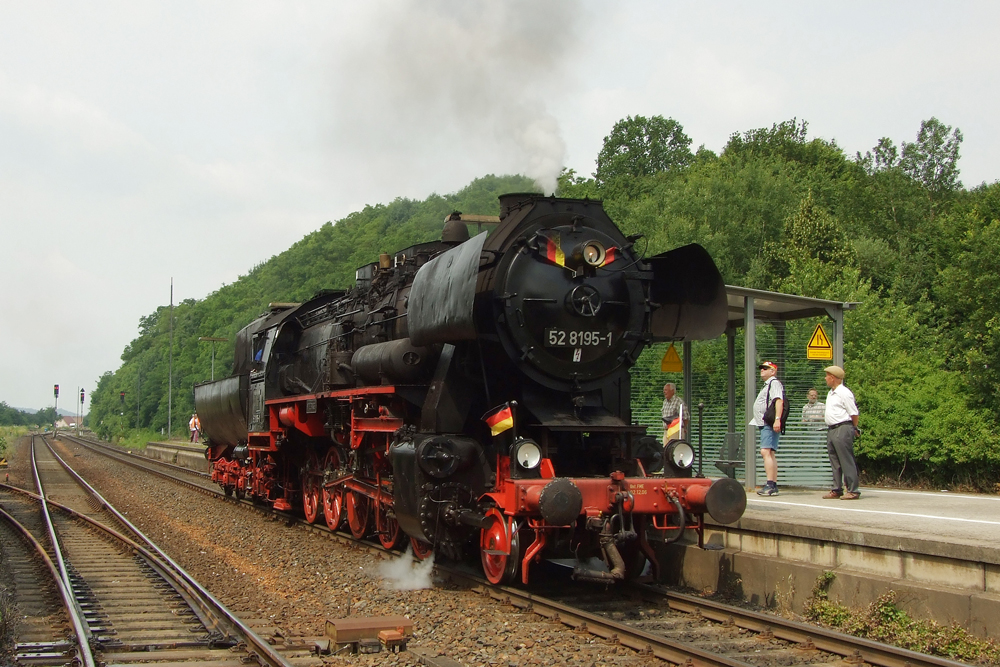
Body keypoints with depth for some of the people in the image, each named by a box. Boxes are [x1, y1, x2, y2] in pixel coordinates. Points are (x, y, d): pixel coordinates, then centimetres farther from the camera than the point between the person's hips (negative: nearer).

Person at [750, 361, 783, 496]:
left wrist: (777, 419, -30)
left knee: (766, 452, -19)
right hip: (764, 424, 11)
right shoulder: (766, 385, 26)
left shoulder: (774, 383, -6)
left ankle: (770, 485, -25)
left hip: (770, 424, -11)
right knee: (770, 454, 9)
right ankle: (773, 485, 11)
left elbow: (779, 401, -20)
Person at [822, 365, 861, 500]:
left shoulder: (844, 393, -11)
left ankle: (853, 490, -5)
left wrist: (854, 429, 2)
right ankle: (837, 490, 16)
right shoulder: (831, 393, 18)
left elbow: (854, 413, -9)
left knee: (846, 461, -8)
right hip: (831, 430, 9)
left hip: (842, 429, -9)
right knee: (835, 462, 11)